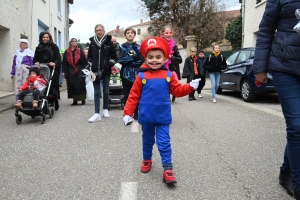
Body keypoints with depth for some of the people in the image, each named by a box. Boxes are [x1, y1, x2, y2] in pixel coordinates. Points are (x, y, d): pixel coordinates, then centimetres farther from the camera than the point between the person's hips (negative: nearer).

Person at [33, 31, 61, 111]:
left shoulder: (54, 47, 6)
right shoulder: (38, 48, 16)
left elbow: (58, 59, 0)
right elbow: (35, 59, 15)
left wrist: (54, 63, -19)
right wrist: (36, 62, -6)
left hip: (52, 70, -3)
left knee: (53, 88, -6)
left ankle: (55, 104, 8)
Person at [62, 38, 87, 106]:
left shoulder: (80, 51, 6)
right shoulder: (67, 52, 8)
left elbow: (84, 61, 3)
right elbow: (64, 62, 5)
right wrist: (64, 71, -1)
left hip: (79, 70, -1)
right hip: (70, 71, 1)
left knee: (81, 84, -2)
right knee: (72, 85, 2)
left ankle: (83, 99, 8)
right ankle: (75, 100, 9)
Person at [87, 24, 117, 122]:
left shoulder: (109, 42, -1)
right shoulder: (92, 43, 5)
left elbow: (114, 57, 3)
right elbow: (89, 57, 13)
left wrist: (110, 63, -13)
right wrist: (90, 65, -1)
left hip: (106, 71, -1)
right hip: (95, 71, 1)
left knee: (105, 91, 9)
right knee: (97, 92, -1)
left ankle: (105, 109, 27)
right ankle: (97, 114, -2)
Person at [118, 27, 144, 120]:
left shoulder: (138, 47, 7)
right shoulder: (122, 47, 7)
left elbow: (141, 61, -4)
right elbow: (120, 60, -6)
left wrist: (128, 61, -11)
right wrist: (133, 58, -12)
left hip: (136, 74, 0)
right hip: (126, 73, 0)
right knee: (127, 95, 2)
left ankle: (136, 113, 16)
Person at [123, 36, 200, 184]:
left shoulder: (169, 76, -2)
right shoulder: (141, 76, -6)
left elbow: (177, 91, 4)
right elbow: (134, 96, -4)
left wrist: (190, 87, -12)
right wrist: (127, 113, -7)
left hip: (163, 117, 0)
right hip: (146, 117, 1)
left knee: (164, 143, 0)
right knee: (147, 141, 19)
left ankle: (168, 169, 5)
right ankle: (146, 160, 40)